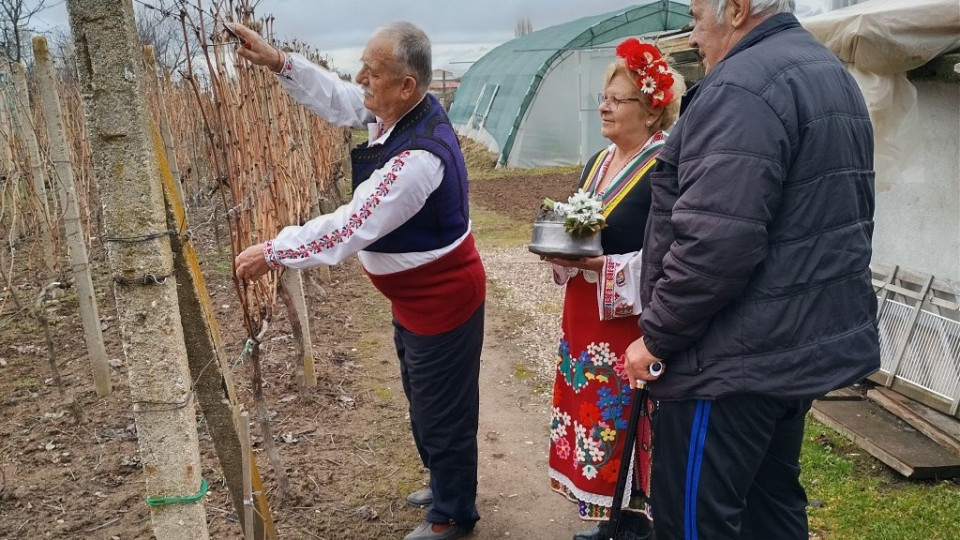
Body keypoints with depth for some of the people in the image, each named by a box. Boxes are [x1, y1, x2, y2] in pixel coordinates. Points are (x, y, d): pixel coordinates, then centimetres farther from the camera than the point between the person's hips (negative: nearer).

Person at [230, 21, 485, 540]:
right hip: (416, 295, 10)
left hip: (440, 300, -10)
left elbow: (349, 227, -30)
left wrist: (271, 252, -21)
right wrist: (280, 62, -1)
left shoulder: (418, 158, -33)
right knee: (425, 402, 26)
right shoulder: (403, 111, -5)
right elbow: (338, 100, 10)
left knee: (442, 413, 9)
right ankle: (446, 485, 48)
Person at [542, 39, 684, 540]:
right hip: (584, 317, 8)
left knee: (628, 425, 3)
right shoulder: (597, 163, 10)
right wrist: (563, 249, -3)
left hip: (633, 324, -8)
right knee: (594, 416, 16)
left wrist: (602, 265, -25)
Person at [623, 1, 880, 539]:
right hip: (813, 339, 10)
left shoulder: (743, 88, -19)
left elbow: (713, 242, -27)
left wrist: (656, 336, -15)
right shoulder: (833, 75, 15)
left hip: (739, 358, -10)